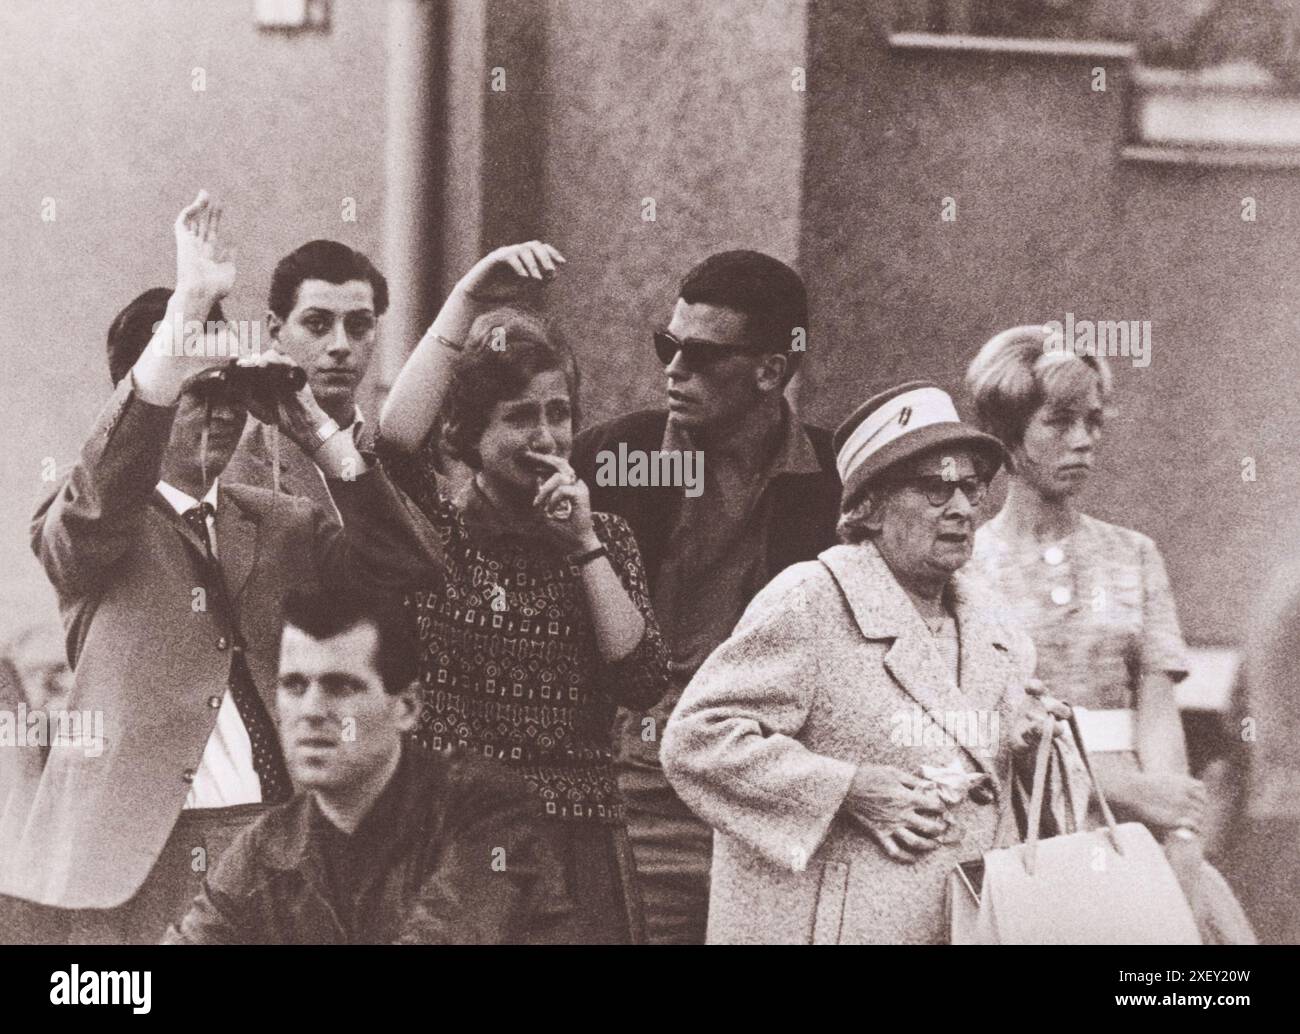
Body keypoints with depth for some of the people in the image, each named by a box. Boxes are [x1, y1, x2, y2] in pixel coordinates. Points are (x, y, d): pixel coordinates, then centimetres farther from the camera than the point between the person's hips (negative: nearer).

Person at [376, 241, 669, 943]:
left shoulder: (605, 538, 10)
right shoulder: (432, 529, 4)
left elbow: (643, 684, -3)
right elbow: (393, 441, -18)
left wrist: (584, 545, -8)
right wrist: (467, 299, -16)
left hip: (573, 852, 2)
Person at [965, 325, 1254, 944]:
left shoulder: (1133, 557, 15)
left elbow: (1158, 712, 5)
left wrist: (1180, 844, -11)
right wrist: (1126, 789, -16)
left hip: (1133, 836, 3)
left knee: (1224, 928, -21)